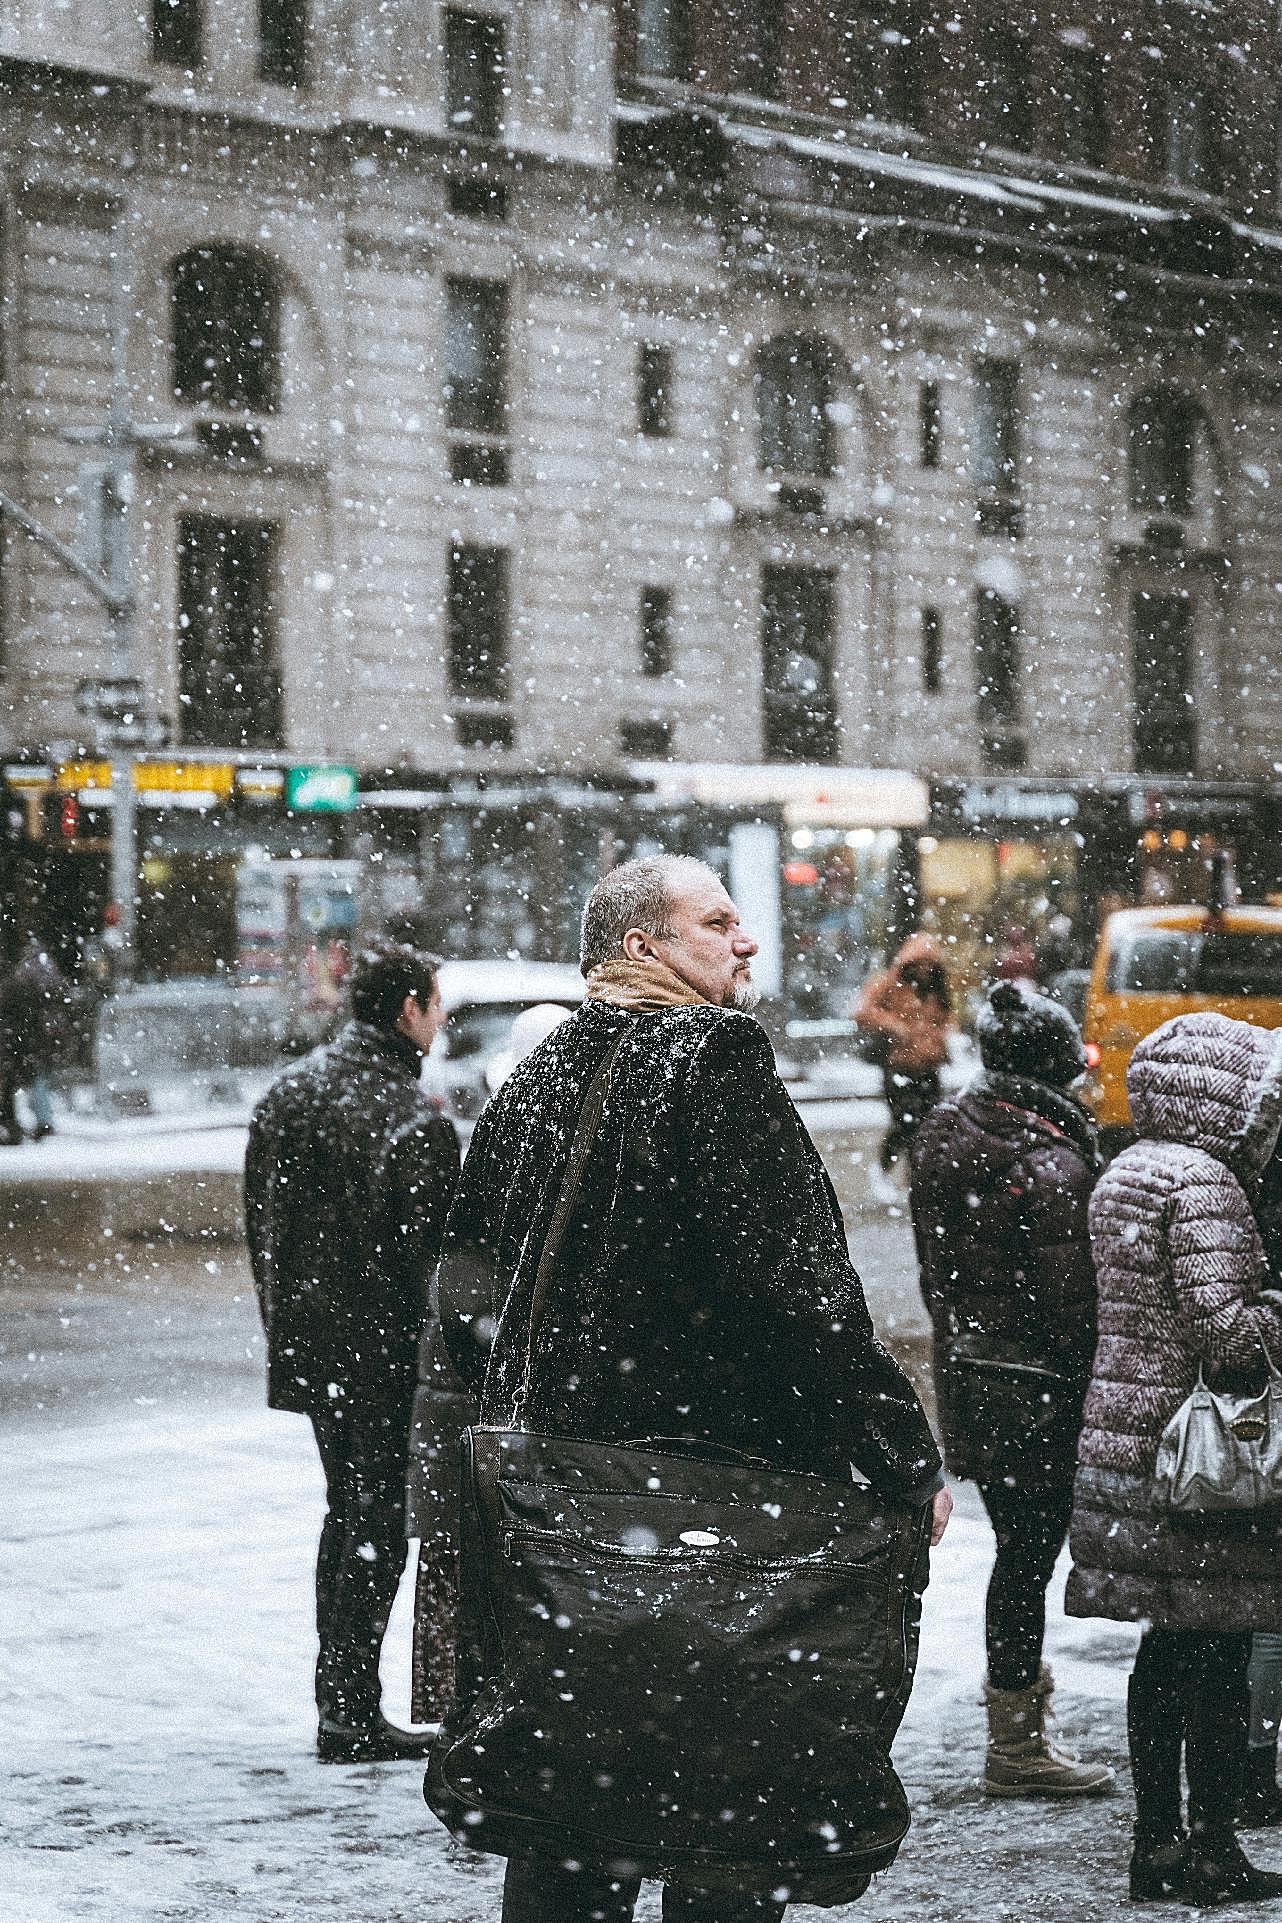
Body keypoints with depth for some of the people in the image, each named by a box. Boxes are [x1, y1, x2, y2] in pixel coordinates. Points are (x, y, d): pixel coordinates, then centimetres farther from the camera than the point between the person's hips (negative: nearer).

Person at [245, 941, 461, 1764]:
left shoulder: (288, 1090, 7)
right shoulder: (414, 1119, -18)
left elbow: (258, 1216, 13)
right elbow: (431, 1248, -19)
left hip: (307, 1341, 8)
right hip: (382, 1348, -8)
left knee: (346, 1507, 19)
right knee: (378, 1519, 0)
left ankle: (337, 1696, 25)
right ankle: (352, 1713, 2)